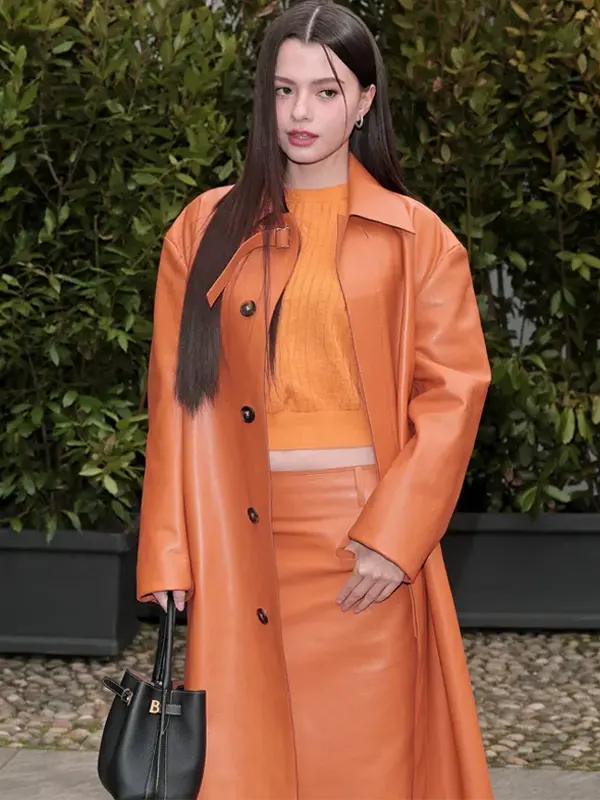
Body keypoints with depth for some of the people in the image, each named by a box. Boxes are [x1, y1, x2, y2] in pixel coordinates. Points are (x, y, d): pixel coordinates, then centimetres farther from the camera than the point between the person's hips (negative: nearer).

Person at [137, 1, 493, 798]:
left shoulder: (415, 238, 3)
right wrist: (168, 558, 0)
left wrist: (394, 535, -11)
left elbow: (454, 388, -2)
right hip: (242, 544, 2)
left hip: (369, 539, -1)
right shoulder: (207, 230, 7)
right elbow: (176, 396, 6)